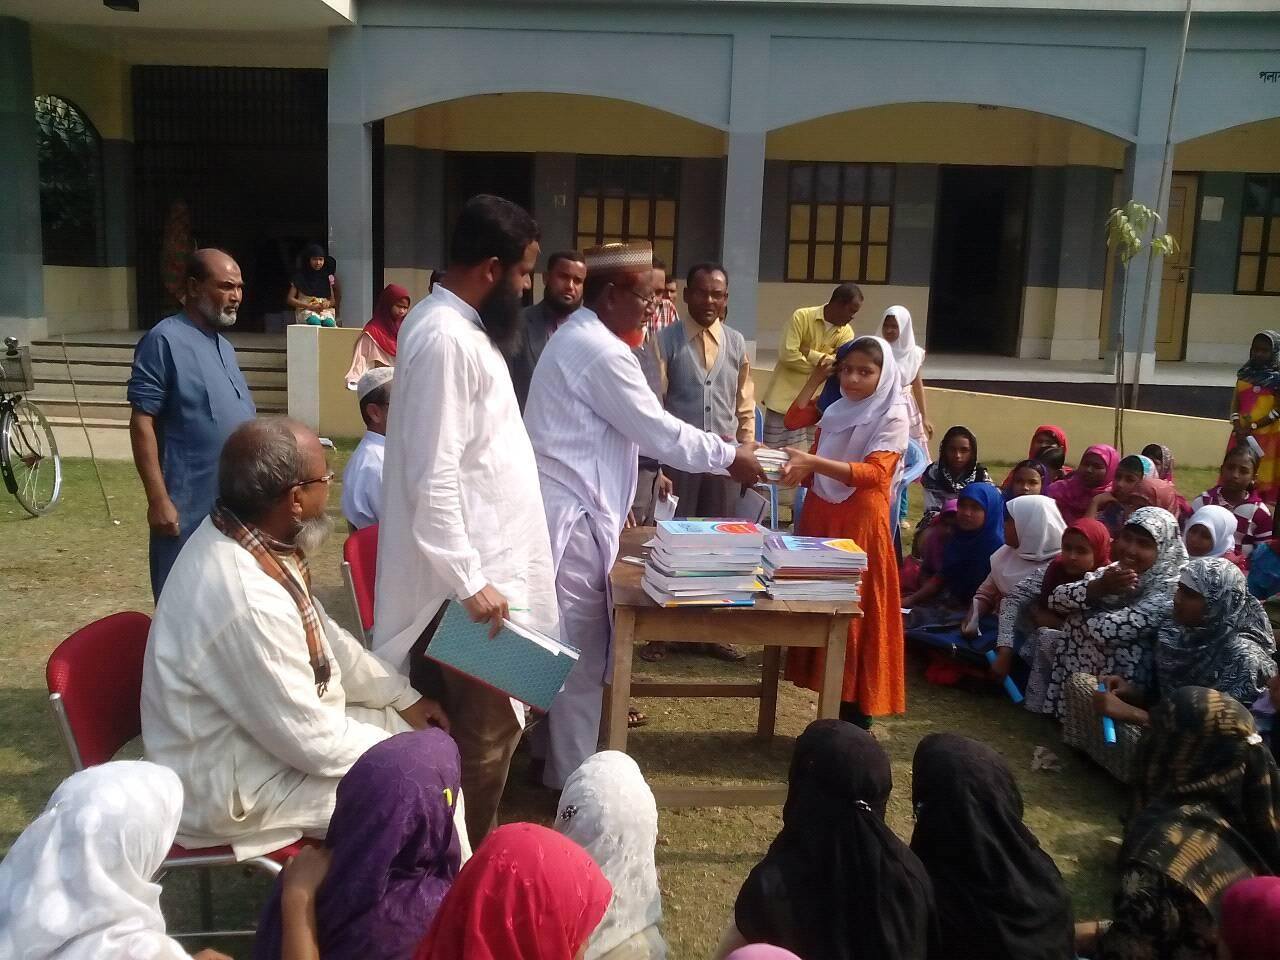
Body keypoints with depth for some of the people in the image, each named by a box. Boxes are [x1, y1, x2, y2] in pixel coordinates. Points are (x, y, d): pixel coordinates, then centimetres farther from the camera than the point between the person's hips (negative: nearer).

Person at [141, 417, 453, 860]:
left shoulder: (243, 537, -5)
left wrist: (404, 698, 8)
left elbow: (325, 638, 9)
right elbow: (315, 745, -26)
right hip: (233, 790, -9)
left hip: (276, 724, 9)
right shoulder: (249, 602, -35)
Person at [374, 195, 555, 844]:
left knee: (478, 724, 20)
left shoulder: (461, 326, 11)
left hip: (484, 560, 10)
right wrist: (470, 581, -24)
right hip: (470, 575, -10)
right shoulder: (444, 338, -21)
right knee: (486, 730, 2)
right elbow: (433, 479, -25)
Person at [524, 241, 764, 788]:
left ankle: (554, 748, 32)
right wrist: (730, 457, -5)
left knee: (566, 639, 19)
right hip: (570, 517, -10)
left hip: (565, 508, 10)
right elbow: (658, 431, -16)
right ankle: (574, 777, 11)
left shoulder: (579, 337, 16)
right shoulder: (601, 351, -18)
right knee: (581, 646, -1)